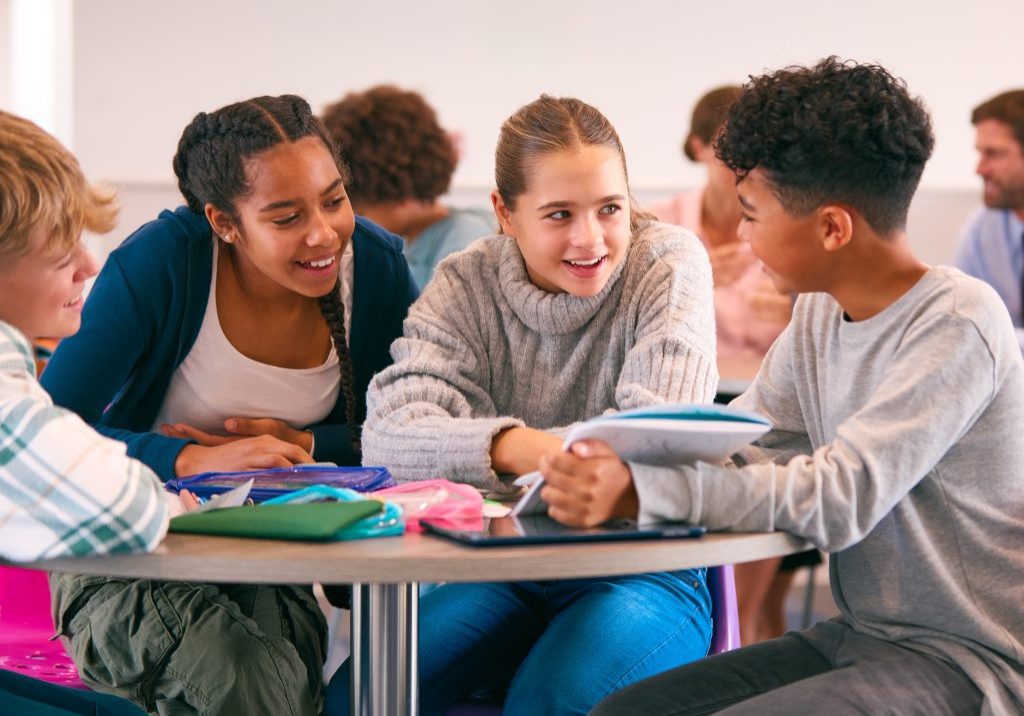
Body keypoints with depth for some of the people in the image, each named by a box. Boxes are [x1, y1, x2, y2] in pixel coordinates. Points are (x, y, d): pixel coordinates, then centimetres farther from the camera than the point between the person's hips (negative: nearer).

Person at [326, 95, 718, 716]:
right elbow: (389, 435, -19)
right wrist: (510, 448, -38)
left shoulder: (670, 263, -6)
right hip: (503, 574, 3)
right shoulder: (466, 284, -2)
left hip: (642, 570, -2)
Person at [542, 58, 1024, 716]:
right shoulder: (819, 317, 8)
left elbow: (841, 498, -26)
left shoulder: (957, 322, -17)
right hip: (858, 637, 7)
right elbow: (729, 457, 4)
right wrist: (603, 469, -15)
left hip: (968, 660, -7)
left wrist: (640, 490, -33)